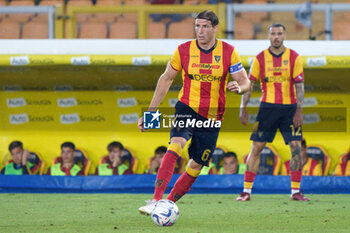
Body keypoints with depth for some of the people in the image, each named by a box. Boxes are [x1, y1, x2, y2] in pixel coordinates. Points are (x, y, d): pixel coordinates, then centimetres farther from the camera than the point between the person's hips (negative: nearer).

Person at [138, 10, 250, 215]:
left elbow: (245, 82, 1)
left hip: (212, 117, 2)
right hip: (187, 108, -2)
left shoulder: (229, 52, -2)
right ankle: (156, 201, -37)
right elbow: (166, 79, 9)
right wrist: (151, 111, 6)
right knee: (175, 146, -28)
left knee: (196, 166, 2)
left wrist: (239, 88, -25)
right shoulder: (184, 50, -2)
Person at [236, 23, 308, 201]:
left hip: (289, 108, 0)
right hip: (268, 106, 0)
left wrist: (299, 110, -9)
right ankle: (246, 191, 1)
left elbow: (299, 85, 0)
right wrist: (243, 108, -3)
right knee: (256, 148, -4)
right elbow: (249, 84, 5)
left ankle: (295, 192, 1)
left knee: (296, 147, -6)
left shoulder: (294, 57, 2)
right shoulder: (260, 58, 3)